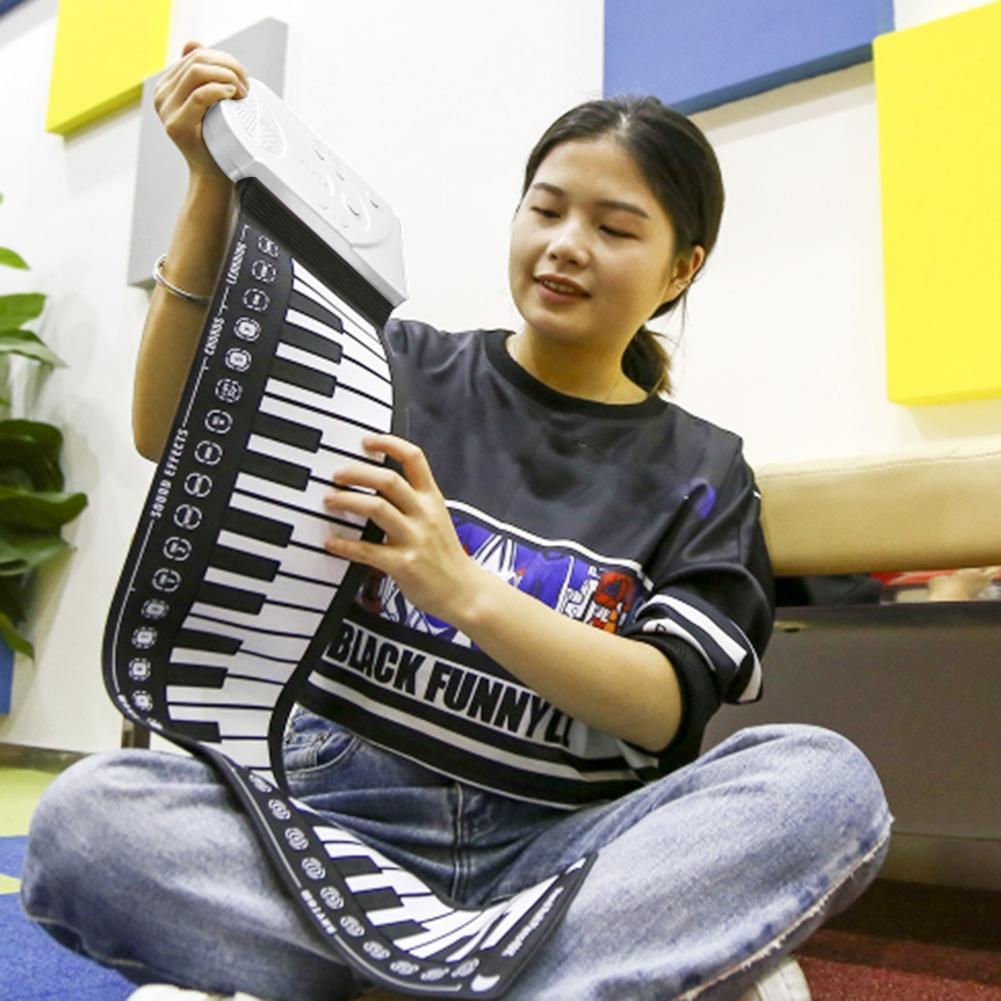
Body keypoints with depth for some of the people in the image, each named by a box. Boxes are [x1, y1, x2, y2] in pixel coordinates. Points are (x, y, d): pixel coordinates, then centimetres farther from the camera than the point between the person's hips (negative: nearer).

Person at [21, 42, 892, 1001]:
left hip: (554, 846, 0)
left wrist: (467, 591, -21)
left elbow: (665, 711, -5)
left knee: (825, 778, -25)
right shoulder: (403, 366, 10)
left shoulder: (703, 469, 9)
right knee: (84, 815, -28)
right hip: (341, 805, 1)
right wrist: (212, 189, -11)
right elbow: (174, 439, -1)